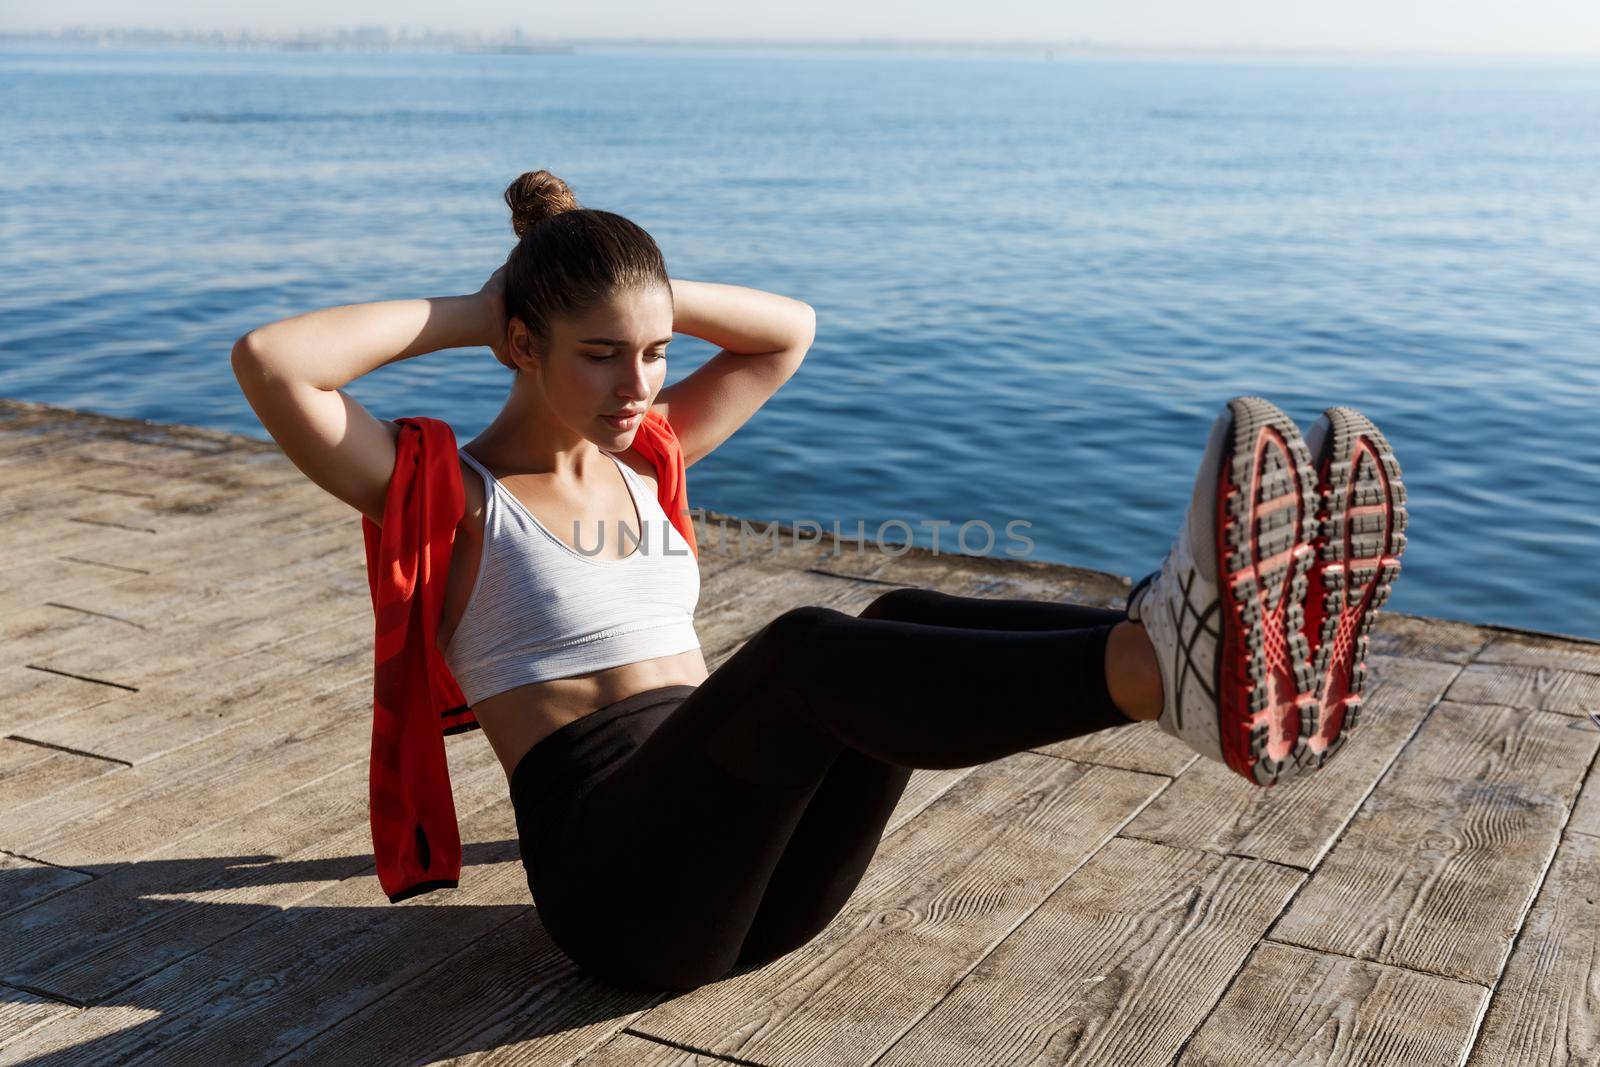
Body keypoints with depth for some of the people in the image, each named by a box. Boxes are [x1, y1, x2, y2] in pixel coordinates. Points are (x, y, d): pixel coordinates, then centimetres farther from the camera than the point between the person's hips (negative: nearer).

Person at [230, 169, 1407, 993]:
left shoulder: (638, 459, 20)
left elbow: (789, 330, 26)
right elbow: (268, 359, -12)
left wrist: (643, 290, 15)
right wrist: (464, 313, -2)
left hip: (761, 870, 6)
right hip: (617, 873, -6)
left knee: (903, 621, -24)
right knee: (804, 649, -36)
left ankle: (1258, 654, -46)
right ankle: (1172, 664, -60)